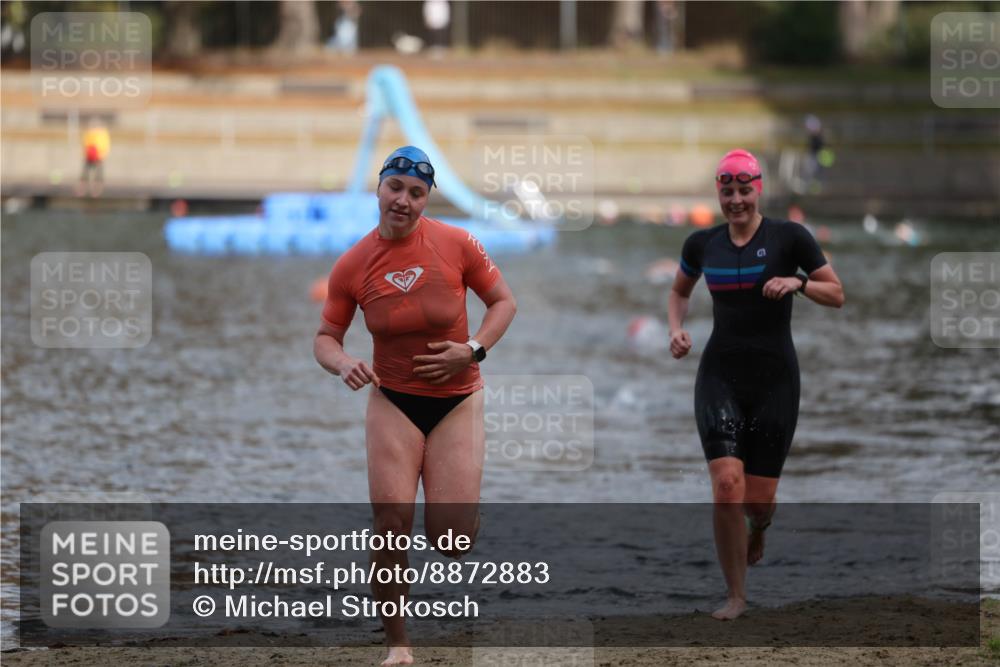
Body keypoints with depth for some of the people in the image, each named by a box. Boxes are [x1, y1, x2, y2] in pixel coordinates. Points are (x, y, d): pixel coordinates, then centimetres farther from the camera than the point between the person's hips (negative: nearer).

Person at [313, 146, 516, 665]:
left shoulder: (455, 244, -9)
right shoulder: (353, 265, -6)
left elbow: (503, 301, 3)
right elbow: (325, 338, 3)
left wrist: (472, 350, -13)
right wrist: (343, 364, -20)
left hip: (457, 401, -1)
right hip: (394, 403, 1)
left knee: (450, 539, -8)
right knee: (391, 523, -12)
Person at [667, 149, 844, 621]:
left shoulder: (788, 237, -5)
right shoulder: (703, 244, 5)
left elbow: (837, 295, -1)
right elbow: (679, 292, 24)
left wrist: (798, 283, -20)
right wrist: (677, 329, 4)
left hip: (774, 378, -1)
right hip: (720, 375, 1)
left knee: (758, 500, 1)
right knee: (727, 485, -17)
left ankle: (759, 528, 43)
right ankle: (737, 596, -5)